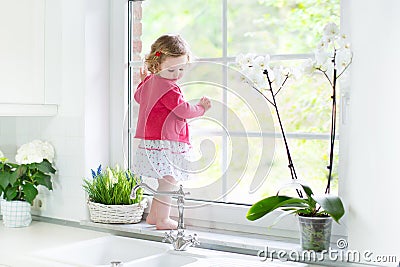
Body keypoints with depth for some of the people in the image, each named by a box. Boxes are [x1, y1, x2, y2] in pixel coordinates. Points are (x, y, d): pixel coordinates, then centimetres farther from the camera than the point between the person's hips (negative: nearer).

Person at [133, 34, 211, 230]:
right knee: (168, 181, -6)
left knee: (164, 181, 20)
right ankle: (162, 220, 0)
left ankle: (153, 215, 29)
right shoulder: (169, 88, -19)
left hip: (151, 140, 11)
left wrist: (144, 80, 45)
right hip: (165, 142, -11)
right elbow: (184, 110, -20)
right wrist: (201, 108, -3)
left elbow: (138, 96, 31)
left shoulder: (150, 82, 13)